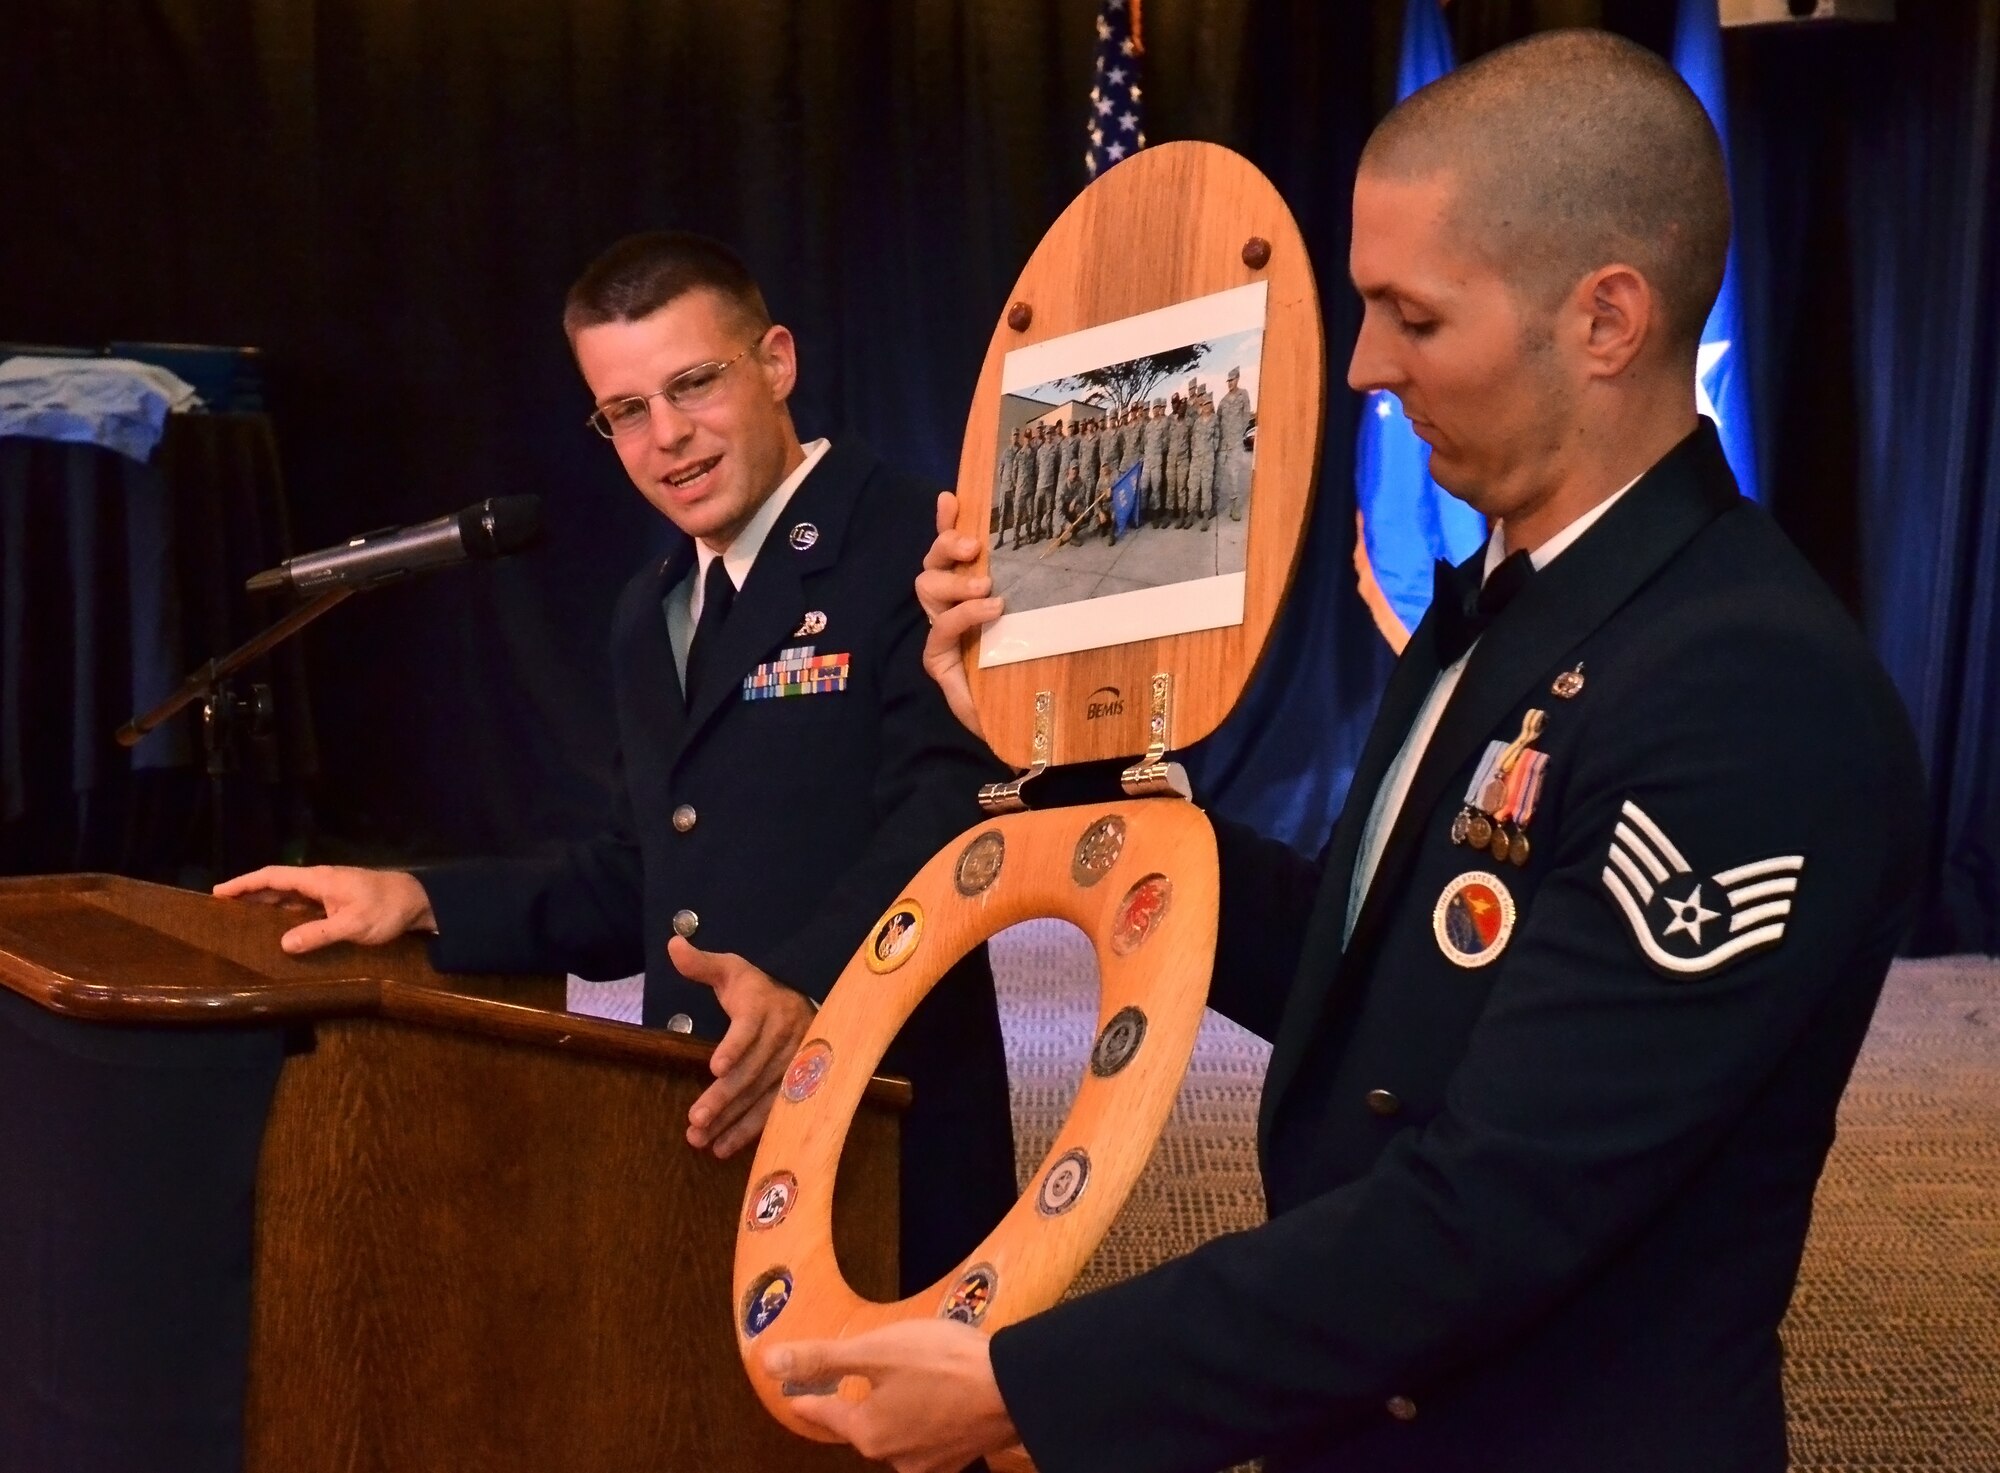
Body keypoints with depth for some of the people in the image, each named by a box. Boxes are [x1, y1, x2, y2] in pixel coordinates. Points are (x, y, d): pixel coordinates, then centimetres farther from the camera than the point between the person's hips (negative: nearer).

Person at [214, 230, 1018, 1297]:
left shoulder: (911, 553, -11)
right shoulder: (653, 609, 16)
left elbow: (947, 816, -24)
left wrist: (806, 985, -39)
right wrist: (422, 902, 9)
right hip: (708, 1133, 7)